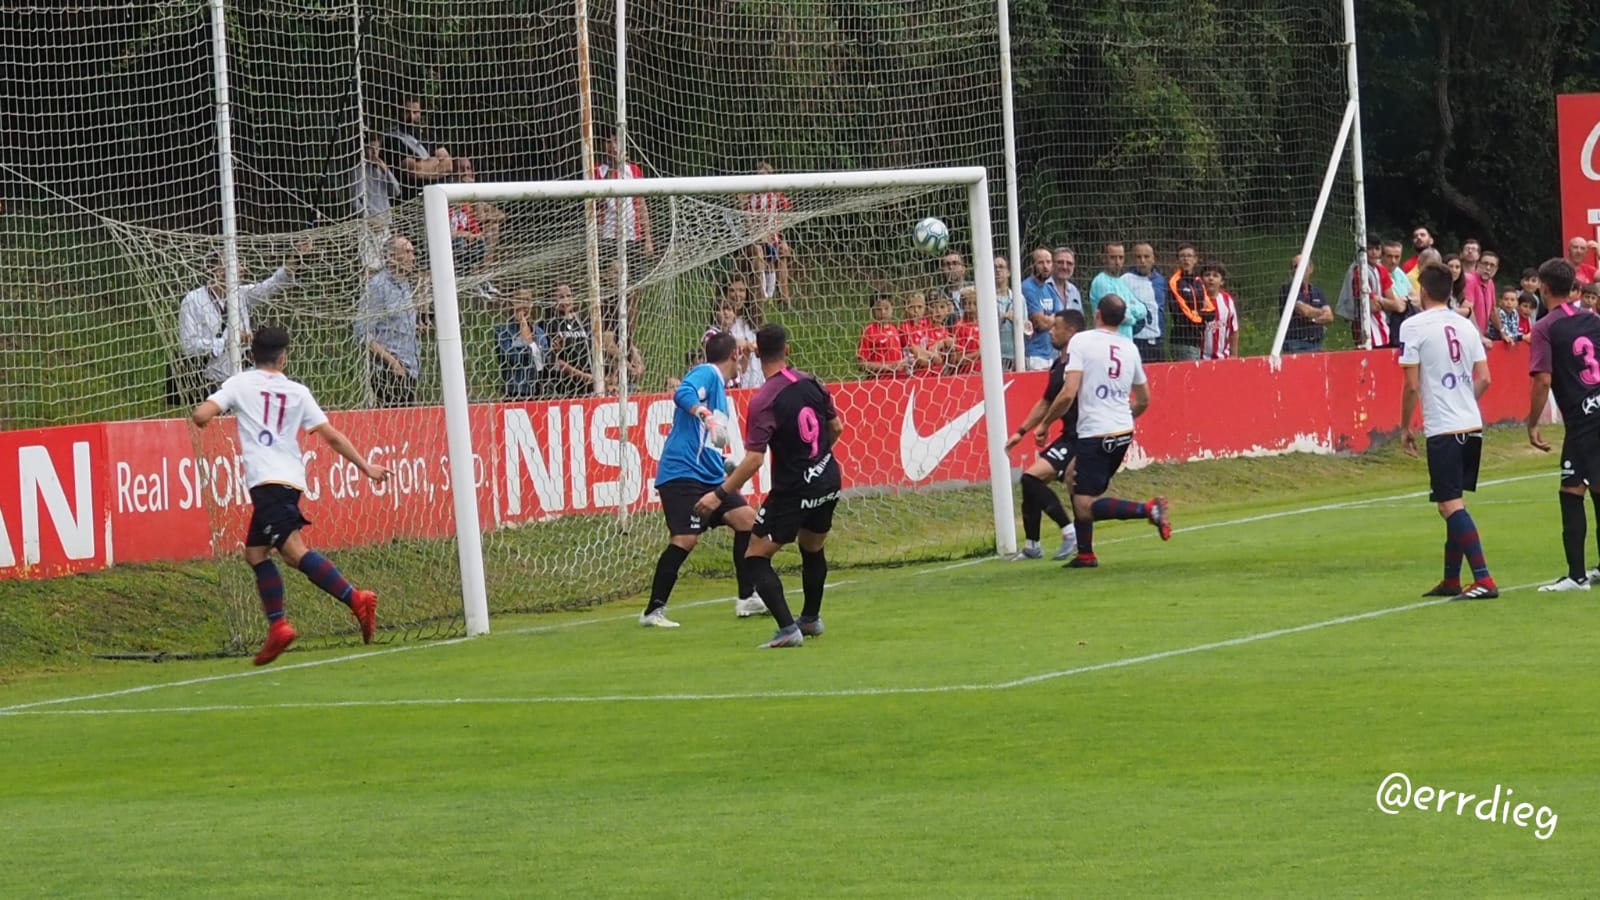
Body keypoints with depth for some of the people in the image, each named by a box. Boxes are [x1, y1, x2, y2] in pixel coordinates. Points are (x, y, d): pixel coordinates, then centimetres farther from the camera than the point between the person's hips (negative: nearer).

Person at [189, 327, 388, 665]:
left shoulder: (240, 384, 5)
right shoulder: (297, 392, 14)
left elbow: (201, 416, -4)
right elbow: (331, 436, 11)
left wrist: (199, 416, 21)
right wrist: (366, 466, 18)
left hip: (267, 482, -6)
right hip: (291, 479, 6)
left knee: (294, 550, -16)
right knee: (255, 552, 15)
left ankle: (356, 600, -31)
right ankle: (277, 626, 7)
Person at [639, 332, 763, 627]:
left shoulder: (718, 383, 21)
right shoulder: (706, 374, -6)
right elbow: (682, 394, -28)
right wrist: (706, 414, -40)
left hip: (708, 475, 10)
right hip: (682, 472, -10)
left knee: (746, 517, 7)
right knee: (686, 538, -16)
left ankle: (746, 599, 13)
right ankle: (653, 611, -10)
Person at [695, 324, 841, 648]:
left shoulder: (764, 401, -19)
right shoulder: (812, 383, -1)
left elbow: (754, 459, -24)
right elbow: (836, 428, 13)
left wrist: (720, 494, -19)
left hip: (794, 490, -7)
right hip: (829, 480, 7)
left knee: (756, 558, 0)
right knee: (812, 548, 29)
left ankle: (788, 628, -14)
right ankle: (811, 618, 46)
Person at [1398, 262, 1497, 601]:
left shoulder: (1414, 326, -7)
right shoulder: (1466, 326, 10)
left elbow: (1412, 385, -9)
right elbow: (1484, 379, 10)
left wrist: (1405, 427, 3)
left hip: (1442, 429, -7)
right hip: (1472, 425, 7)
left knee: (1451, 505, -7)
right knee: (1453, 503, 17)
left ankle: (1483, 580, -16)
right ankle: (1451, 580, 22)